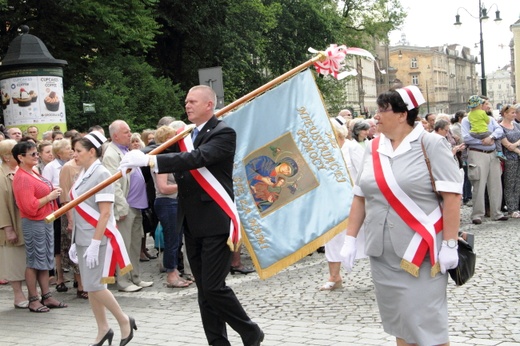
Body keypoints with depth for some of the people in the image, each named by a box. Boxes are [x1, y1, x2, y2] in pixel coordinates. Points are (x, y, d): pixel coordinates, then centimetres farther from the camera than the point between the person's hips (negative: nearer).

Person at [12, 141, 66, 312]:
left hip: (45, 221, 10)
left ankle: (47, 297, 22)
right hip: (34, 223, -10)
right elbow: (30, 207, -25)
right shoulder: (22, 178, -19)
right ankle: (33, 300, 11)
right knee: (34, 261, 1)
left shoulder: (33, 172, 11)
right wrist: (50, 196, -17)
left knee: (45, 260, 14)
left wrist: (52, 191, 8)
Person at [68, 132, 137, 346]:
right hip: (83, 239, 8)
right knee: (89, 288, 9)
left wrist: (95, 244, -22)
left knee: (95, 286, -7)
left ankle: (124, 320, 11)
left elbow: (105, 213, -18)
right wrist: (76, 241, 14)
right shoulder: (83, 174, 10)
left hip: (98, 239, -8)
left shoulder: (101, 174, -13)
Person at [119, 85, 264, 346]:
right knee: (204, 289, 11)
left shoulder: (223, 133, -10)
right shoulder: (187, 134, 15)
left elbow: (198, 158, -26)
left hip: (216, 222, -8)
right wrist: (137, 157, -11)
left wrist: (149, 160, -30)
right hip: (192, 224, 8)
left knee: (213, 286, -8)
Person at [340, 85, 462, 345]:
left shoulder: (431, 144, -7)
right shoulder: (373, 148, 8)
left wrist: (449, 245, -16)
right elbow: (360, 197, 12)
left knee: (424, 323, -3)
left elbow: (452, 196, -12)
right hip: (382, 254, 5)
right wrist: (350, 238, 9)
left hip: (421, 253, -5)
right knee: (399, 321, 13)